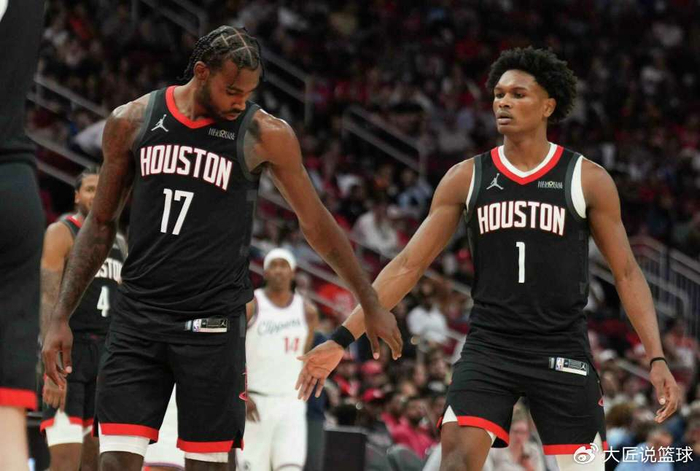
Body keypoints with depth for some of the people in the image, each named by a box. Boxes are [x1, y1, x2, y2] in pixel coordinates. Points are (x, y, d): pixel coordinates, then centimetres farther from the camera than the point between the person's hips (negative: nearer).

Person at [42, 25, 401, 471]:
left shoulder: (265, 135, -4)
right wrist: (61, 318, 9)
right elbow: (101, 224, 12)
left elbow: (316, 223, 8)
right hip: (137, 317, 2)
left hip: (214, 323, -2)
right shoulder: (131, 122, 2)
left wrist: (372, 304, 13)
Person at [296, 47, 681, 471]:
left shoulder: (588, 180, 0)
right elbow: (408, 265, 4)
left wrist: (657, 358, -7)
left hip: (562, 351, -1)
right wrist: (343, 339, -2)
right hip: (489, 347, 1)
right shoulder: (467, 178, 4)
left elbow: (626, 272, 3)